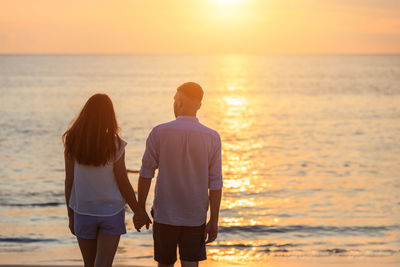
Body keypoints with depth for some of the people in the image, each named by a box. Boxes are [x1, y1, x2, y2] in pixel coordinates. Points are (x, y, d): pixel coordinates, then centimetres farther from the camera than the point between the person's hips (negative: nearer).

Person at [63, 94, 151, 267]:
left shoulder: (72, 143, -7)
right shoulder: (115, 145, -12)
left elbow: (69, 182, -3)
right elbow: (123, 183, -7)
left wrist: (71, 216, 8)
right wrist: (138, 211, 6)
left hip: (83, 212, 2)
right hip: (111, 212, -2)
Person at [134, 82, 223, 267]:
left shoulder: (159, 133, -8)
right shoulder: (212, 138, -5)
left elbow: (146, 174, -4)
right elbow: (215, 184, -4)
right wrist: (214, 220, 1)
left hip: (164, 216, 0)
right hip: (195, 217, 0)